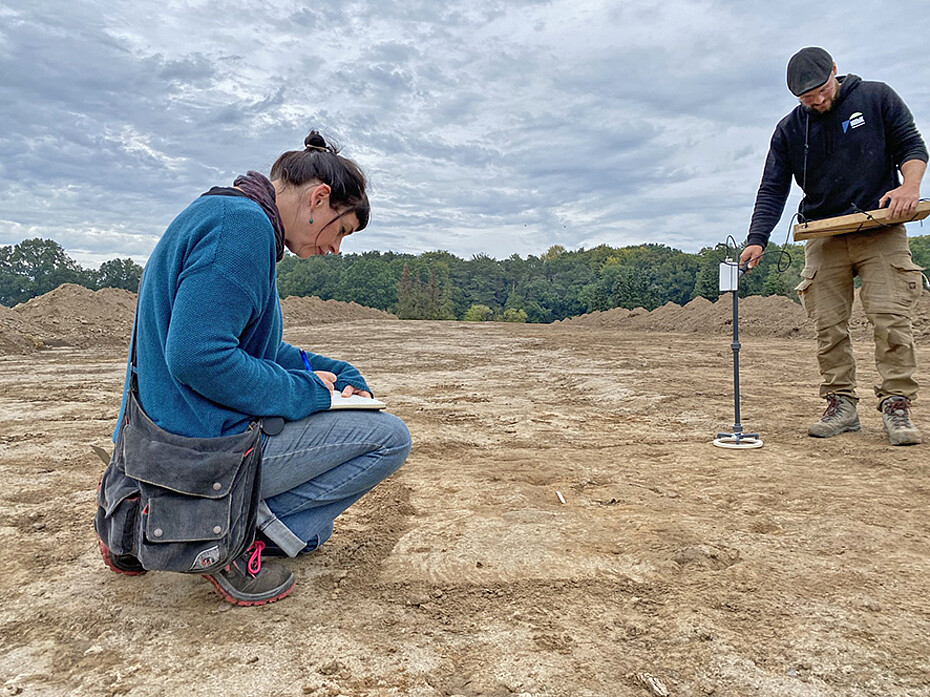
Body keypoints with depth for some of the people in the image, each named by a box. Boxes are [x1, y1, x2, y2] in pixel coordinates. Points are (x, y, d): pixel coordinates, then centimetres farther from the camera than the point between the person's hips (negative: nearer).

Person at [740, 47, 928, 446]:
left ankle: (896, 406, -5)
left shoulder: (877, 98, 6)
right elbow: (772, 189, 3)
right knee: (828, 327, -4)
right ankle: (841, 405, 3)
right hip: (824, 238, 2)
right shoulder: (789, 130, 8)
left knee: (891, 317, -11)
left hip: (881, 231, -1)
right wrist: (757, 239, -11)